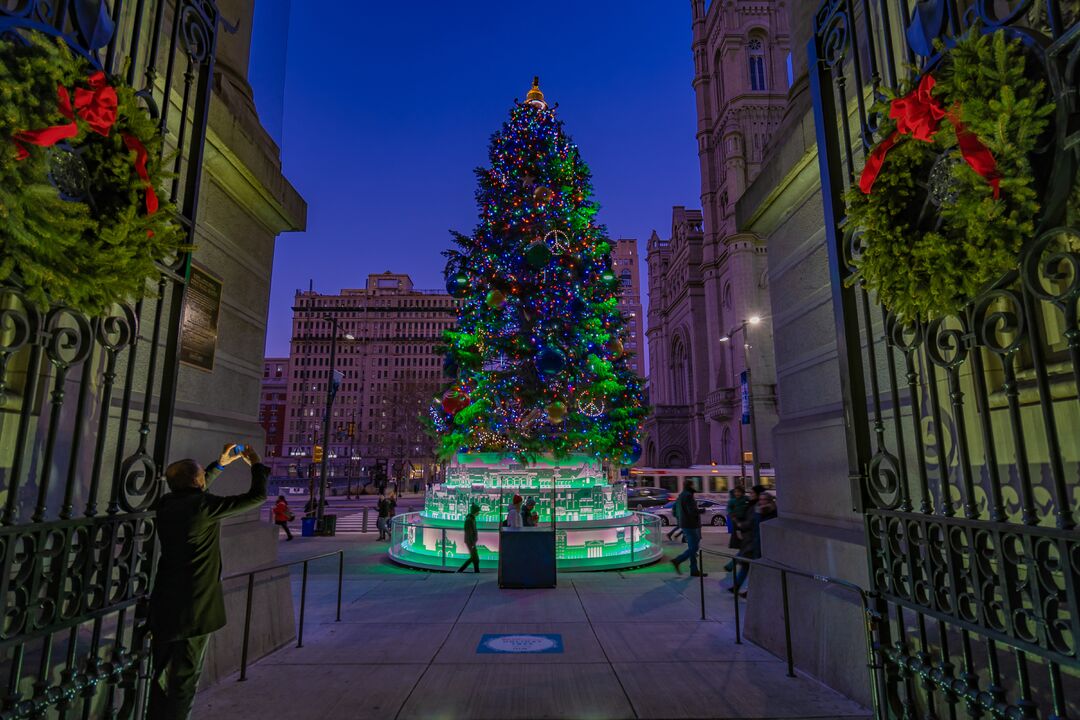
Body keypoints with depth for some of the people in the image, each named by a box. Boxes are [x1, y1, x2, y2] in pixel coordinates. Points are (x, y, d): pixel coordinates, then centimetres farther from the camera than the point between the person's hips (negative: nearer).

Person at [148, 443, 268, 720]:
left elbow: (195, 492, 25)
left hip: (163, 605, 8)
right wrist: (256, 464, 0)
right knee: (184, 677, 4)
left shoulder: (166, 503, 3)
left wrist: (221, 463, 27)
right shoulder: (204, 505, -19)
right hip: (194, 607, -8)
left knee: (162, 674, 20)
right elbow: (258, 496, -15)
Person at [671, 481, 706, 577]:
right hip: (690, 525, -10)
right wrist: (701, 510, -5)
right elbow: (693, 511, -24)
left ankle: (694, 570, 13)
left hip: (685, 525, 10)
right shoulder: (688, 496, -17)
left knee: (693, 547, 11)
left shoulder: (681, 496, 15)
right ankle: (677, 561, -2)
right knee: (693, 548, -5)